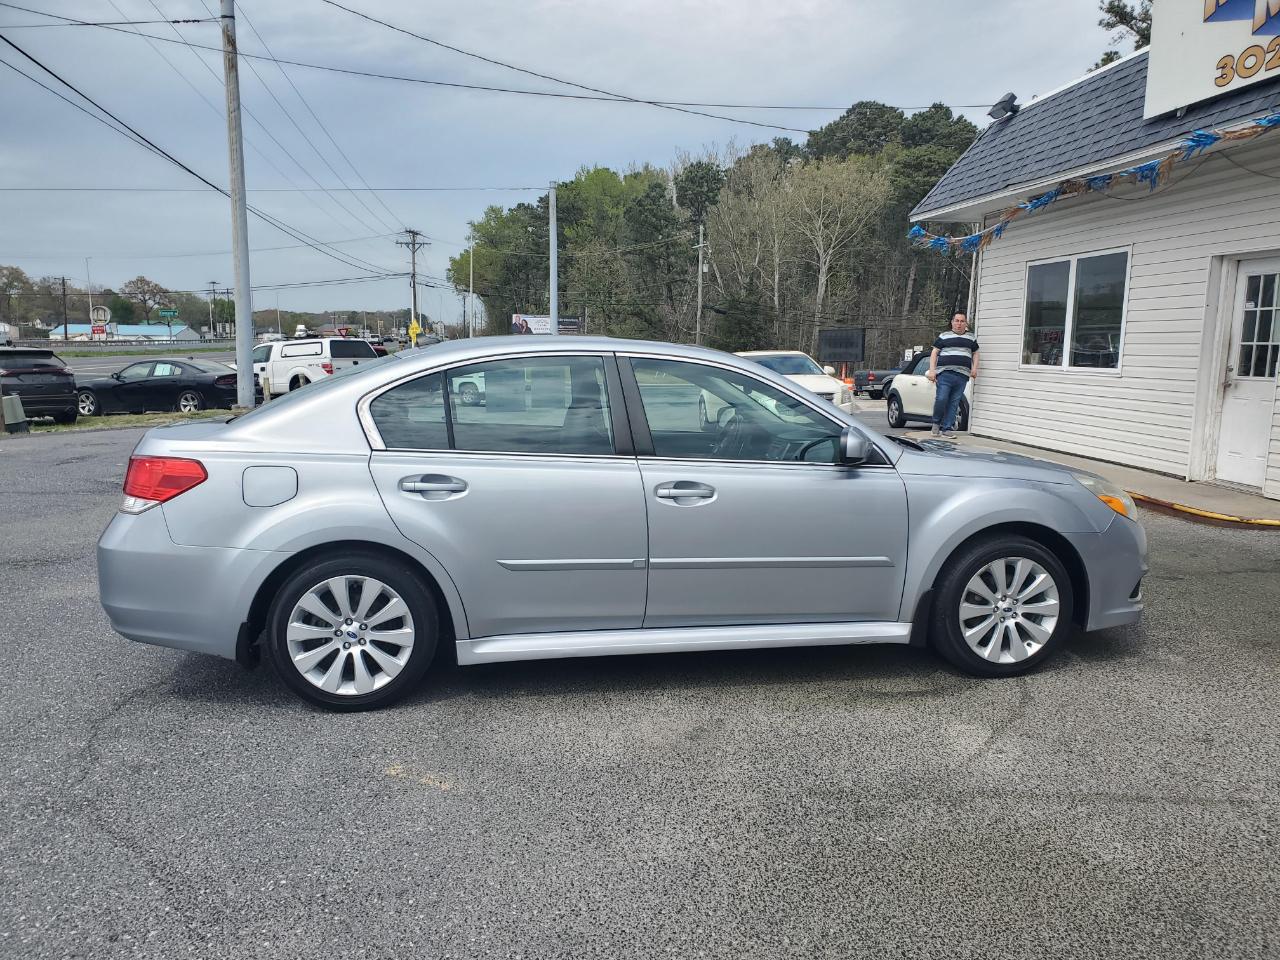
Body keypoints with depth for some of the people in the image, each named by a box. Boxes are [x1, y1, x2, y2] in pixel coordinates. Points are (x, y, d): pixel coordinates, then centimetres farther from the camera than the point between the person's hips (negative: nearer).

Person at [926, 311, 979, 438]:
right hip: (945, 374, -3)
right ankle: (936, 423, 7)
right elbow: (934, 353, 8)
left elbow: (975, 353, 28)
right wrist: (932, 370, -3)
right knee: (941, 399, -15)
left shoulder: (971, 338, 21)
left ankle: (947, 428, 3)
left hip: (962, 376, 3)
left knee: (954, 403, 0)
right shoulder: (944, 336, 11)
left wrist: (974, 368, 10)